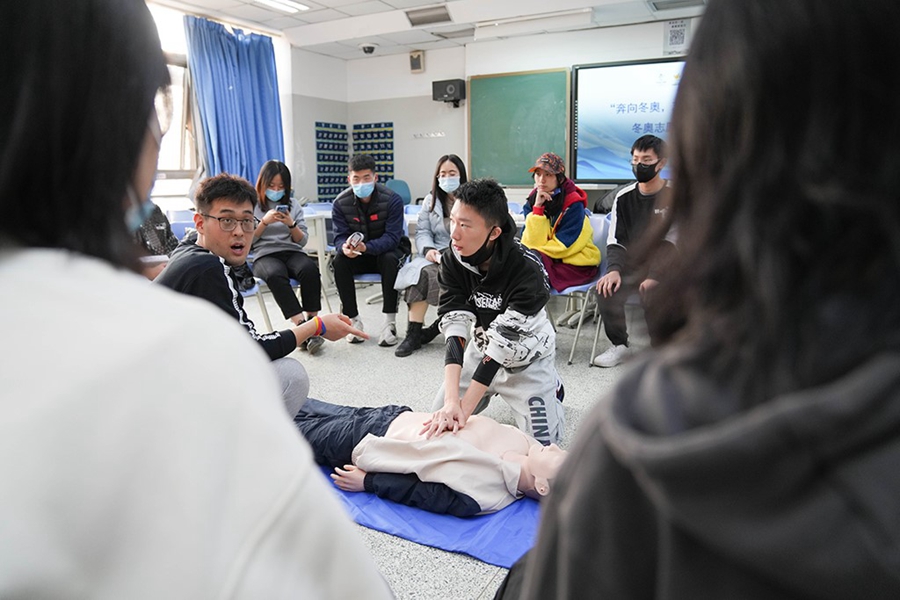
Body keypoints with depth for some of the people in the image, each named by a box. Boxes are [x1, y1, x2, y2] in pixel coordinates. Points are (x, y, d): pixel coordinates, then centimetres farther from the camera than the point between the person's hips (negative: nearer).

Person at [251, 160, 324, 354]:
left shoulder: (293, 205, 16)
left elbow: (302, 240, 12)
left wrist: (291, 224, -7)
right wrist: (265, 222, -8)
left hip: (292, 252, 2)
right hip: (264, 256, -2)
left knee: (310, 269, -34)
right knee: (276, 274, -39)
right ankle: (301, 325, -41)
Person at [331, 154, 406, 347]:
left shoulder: (392, 200, -17)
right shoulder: (341, 203, -8)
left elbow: (392, 237, -23)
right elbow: (339, 236, -10)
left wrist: (367, 247, -43)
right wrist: (345, 247, -37)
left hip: (386, 251, -3)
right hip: (356, 255, 3)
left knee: (390, 259, -36)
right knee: (339, 260, -28)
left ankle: (390, 323, -31)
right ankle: (353, 320, -19)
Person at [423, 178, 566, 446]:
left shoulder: (527, 269, -34)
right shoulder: (452, 259, -21)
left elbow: (504, 342, -34)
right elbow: (454, 328, -28)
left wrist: (464, 408, -37)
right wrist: (451, 399, -40)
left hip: (526, 356, -4)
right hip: (482, 348, 4)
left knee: (543, 441, -8)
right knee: (440, 421, 6)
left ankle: (551, 387, 23)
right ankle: (495, 390, 31)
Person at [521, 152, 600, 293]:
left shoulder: (573, 204, -12)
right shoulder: (532, 201, 3)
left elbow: (564, 245, -15)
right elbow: (529, 243, -9)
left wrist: (534, 251, -7)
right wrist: (537, 208, -16)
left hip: (577, 264, -5)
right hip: (548, 261, 5)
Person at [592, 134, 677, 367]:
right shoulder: (624, 197, 6)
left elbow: (671, 244, -13)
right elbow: (615, 241, 3)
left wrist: (654, 277, -26)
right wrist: (614, 269, -17)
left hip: (665, 268, -3)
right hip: (632, 264, 4)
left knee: (652, 294, -33)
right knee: (606, 289, -24)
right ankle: (619, 346, -2)